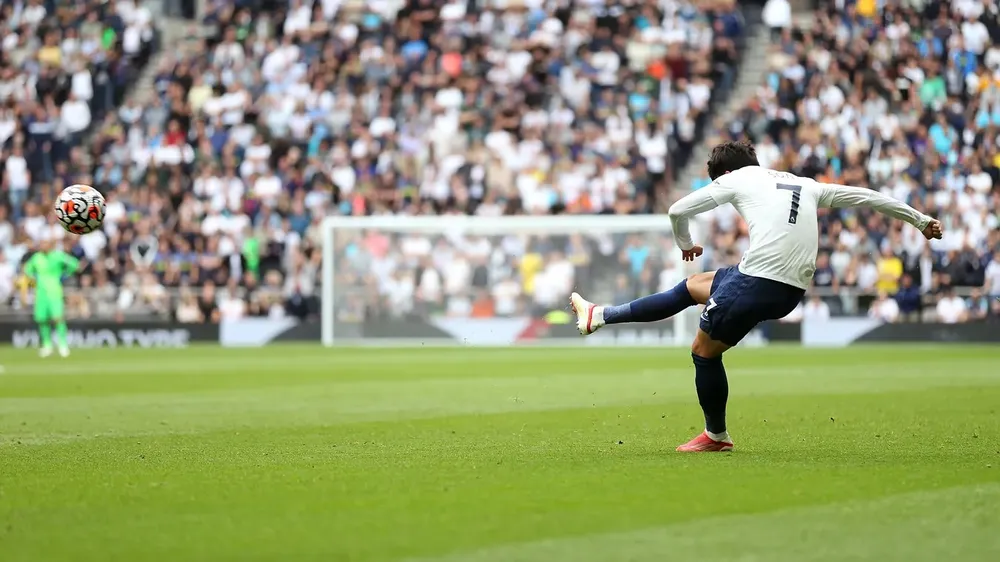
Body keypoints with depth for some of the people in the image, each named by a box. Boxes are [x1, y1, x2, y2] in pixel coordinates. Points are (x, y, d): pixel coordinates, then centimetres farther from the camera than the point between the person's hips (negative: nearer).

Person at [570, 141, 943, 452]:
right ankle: (600, 316, 29)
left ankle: (716, 436, 23)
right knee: (692, 287, 23)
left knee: (704, 351, 12)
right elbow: (864, 196, 26)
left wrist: (685, 244, 36)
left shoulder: (737, 180, 9)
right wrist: (920, 219, 35)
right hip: (793, 292, 7)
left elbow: (678, 210, 13)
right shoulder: (805, 185, 24)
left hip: (758, 281, -7)